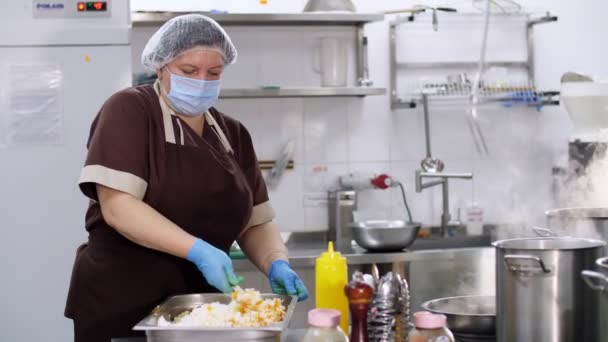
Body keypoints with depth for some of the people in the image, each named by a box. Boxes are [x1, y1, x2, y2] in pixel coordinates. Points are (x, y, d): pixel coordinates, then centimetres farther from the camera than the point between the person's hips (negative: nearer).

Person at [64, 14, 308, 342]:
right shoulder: (129, 111, -8)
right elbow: (117, 206, -18)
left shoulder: (233, 134, 9)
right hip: (121, 306, -5)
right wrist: (198, 250, -26)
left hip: (199, 309, 6)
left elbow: (255, 221, 8)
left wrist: (277, 265, -11)